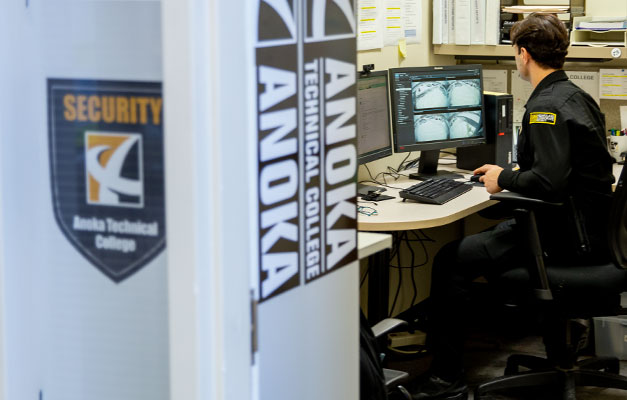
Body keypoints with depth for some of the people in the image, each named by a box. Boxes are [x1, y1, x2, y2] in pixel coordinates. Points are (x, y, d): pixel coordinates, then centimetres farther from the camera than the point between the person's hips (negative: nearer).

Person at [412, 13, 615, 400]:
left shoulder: (546, 107, -19)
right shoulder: (576, 96, 12)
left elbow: (551, 181, -30)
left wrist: (504, 178, -12)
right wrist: (510, 172, 21)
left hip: (566, 234, -10)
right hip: (588, 224, 10)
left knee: (451, 260, -9)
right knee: (490, 232, 30)